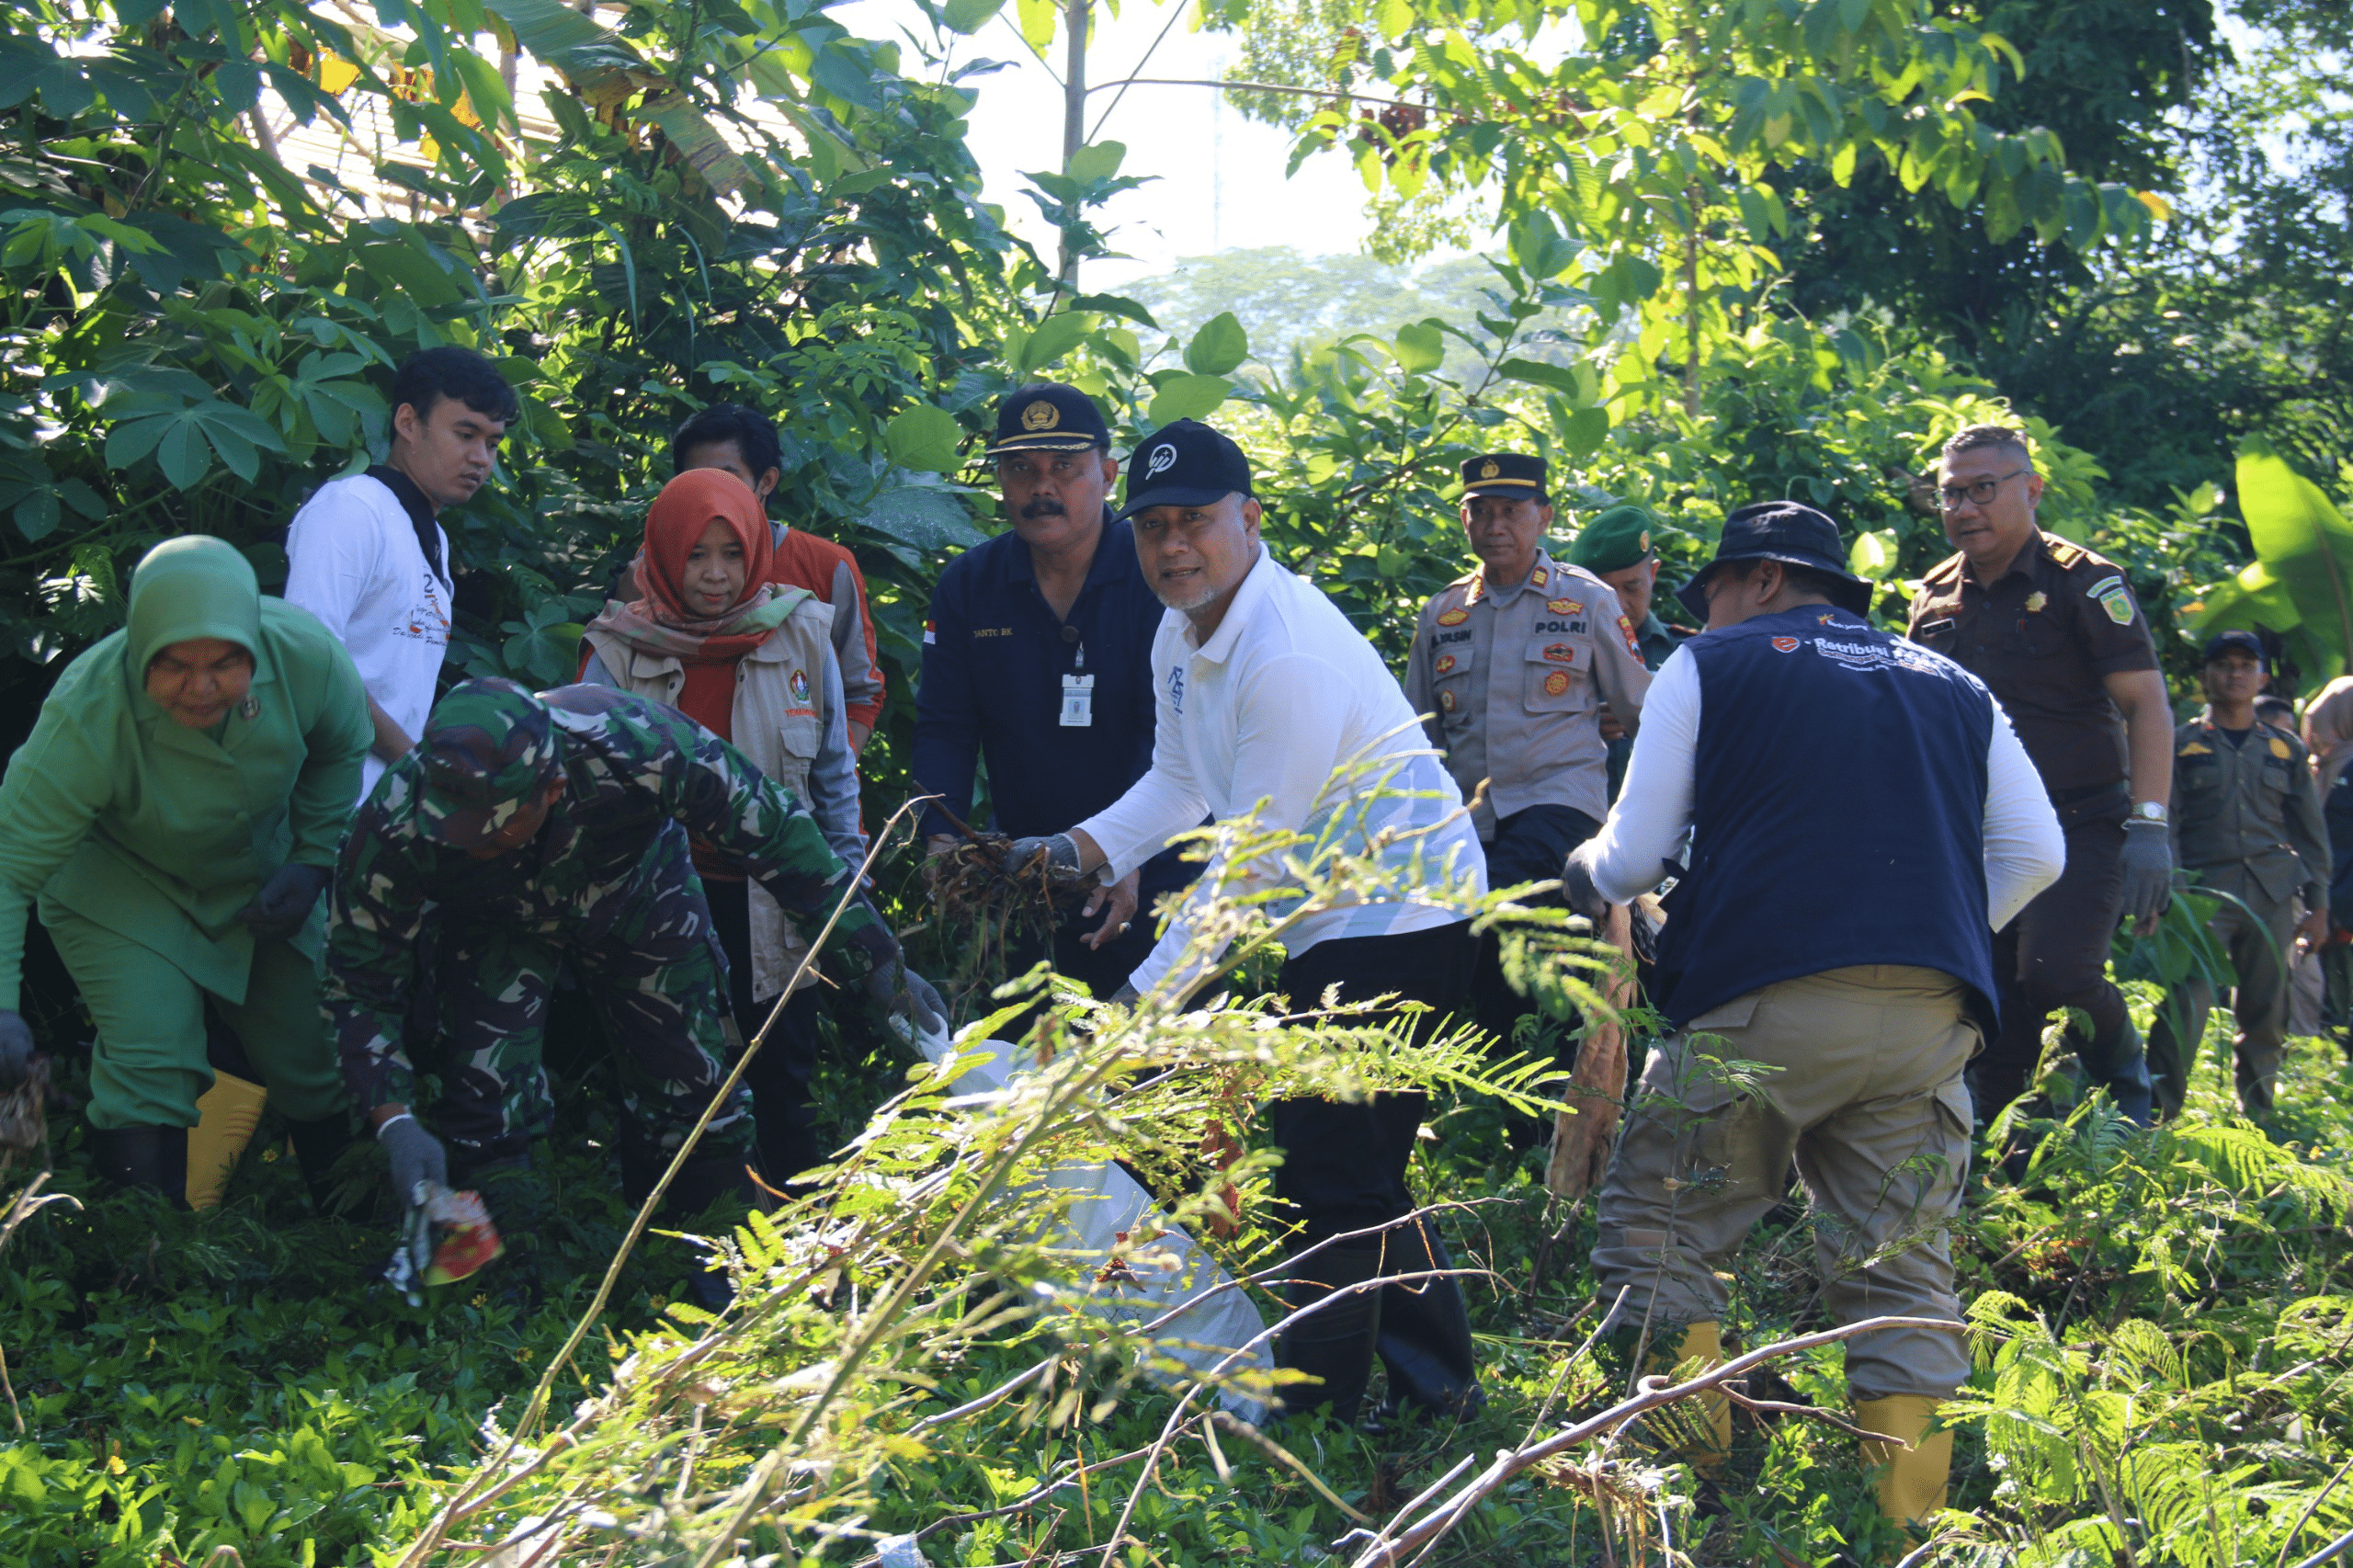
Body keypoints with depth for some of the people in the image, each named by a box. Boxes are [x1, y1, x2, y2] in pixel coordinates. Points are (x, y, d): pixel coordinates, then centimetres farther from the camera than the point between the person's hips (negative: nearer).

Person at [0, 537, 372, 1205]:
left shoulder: (306, 655, -28)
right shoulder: (84, 718, -37)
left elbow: (339, 752, -3)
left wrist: (313, 862, -12)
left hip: (257, 874, 4)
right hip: (120, 883, -3)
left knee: (316, 1058, 8)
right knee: (149, 1065, -21)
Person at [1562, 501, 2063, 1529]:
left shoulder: (1706, 668, 12)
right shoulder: (1953, 687, 24)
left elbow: (1634, 857, 8)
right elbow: (2033, 852, 18)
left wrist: (1584, 877, 29)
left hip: (1767, 1007, -4)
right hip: (1934, 1019, 4)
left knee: (1656, 1234, 7)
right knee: (1901, 1272, 8)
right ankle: (1910, 1524, 4)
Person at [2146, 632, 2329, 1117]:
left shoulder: (2286, 748, 16)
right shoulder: (2181, 745, 8)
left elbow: (2310, 831, 17)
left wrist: (2317, 904, 10)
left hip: (2272, 894, 3)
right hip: (2203, 890, -3)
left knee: (2266, 1012, 4)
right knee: (2186, 1003, -17)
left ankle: (2257, 1115, 16)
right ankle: (2159, 1113, -15)